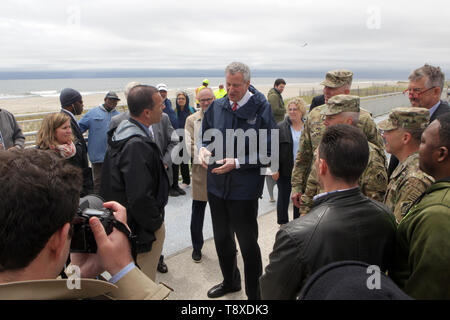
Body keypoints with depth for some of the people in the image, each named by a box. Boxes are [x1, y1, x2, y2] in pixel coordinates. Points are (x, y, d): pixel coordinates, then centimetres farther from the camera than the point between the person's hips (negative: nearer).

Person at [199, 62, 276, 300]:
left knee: (248, 243, 8)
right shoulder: (217, 107, 3)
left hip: (245, 188, -5)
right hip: (216, 184, 6)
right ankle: (230, 282, 46)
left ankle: (254, 292, 30)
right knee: (221, 238, 21)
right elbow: (206, 136, 15)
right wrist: (203, 149, -7)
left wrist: (237, 163, -21)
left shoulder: (261, 109, -11)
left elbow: (268, 152, -13)